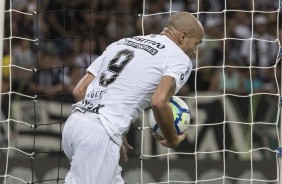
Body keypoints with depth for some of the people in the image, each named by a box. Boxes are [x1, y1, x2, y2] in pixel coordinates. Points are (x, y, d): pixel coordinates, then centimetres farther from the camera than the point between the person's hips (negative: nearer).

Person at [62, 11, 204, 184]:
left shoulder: (122, 43, 23)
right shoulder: (179, 58, 2)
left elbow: (79, 91, 20)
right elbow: (159, 102, -17)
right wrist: (173, 140, 1)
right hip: (99, 136, -8)